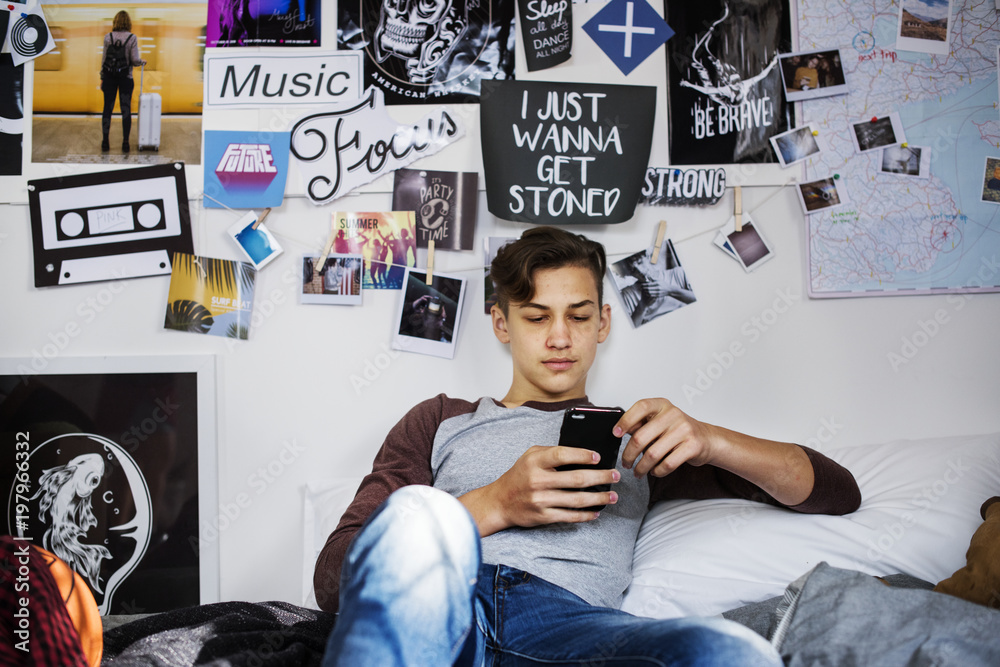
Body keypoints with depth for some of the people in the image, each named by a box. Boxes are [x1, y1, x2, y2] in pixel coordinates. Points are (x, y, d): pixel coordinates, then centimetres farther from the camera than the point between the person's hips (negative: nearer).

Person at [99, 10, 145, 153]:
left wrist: (102, 77, 8)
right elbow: (135, 60, -12)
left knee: (107, 108, 6)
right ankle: (125, 143, 3)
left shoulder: (108, 37, -2)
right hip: (125, 77, -1)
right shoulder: (132, 38, -7)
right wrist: (142, 62, 11)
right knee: (126, 109, 4)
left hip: (109, 76, 1)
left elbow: (104, 58, 0)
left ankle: (105, 142, 6)